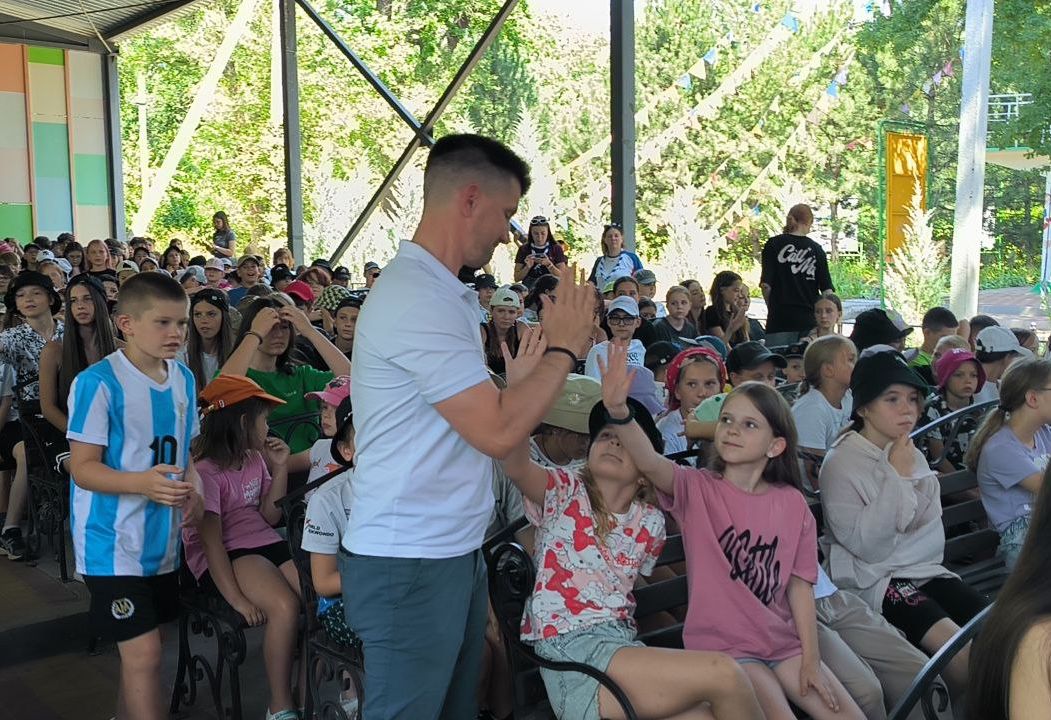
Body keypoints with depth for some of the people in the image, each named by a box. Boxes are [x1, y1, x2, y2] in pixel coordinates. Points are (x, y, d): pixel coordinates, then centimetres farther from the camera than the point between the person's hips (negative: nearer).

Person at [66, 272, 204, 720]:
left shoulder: (183, 379, 5)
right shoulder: (99, 382, -16)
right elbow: (83, 467, -17)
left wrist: (194, 489, -5)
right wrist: (143, 483, -33)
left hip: (162, 540, 7)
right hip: (113, 543, -7)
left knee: (141, 647, 18)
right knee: (144, 654, -7)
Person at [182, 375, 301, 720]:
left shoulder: (255, 459, 13)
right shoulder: (204, 471, -11)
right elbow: (210, 541, -16)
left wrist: (279, 469, 3)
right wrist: (236, 598, -22)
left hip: (264, 543, 7)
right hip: (223, 558, -7)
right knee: (285, 607, -31)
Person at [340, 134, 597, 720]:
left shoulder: (442, 293, 13)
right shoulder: (419, 300, -20)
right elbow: (498, 433, -24)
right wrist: (564, 347, -12)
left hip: (454, 551, 10)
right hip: (410, 562, -10)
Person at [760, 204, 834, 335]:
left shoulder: (773, 244, -1)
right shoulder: (816, 249, 4)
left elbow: (766, 284, -5)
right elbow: (827, 288, 3)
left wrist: (772, 308, 9)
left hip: (780, 317, -2)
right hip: (809, 318, 2)